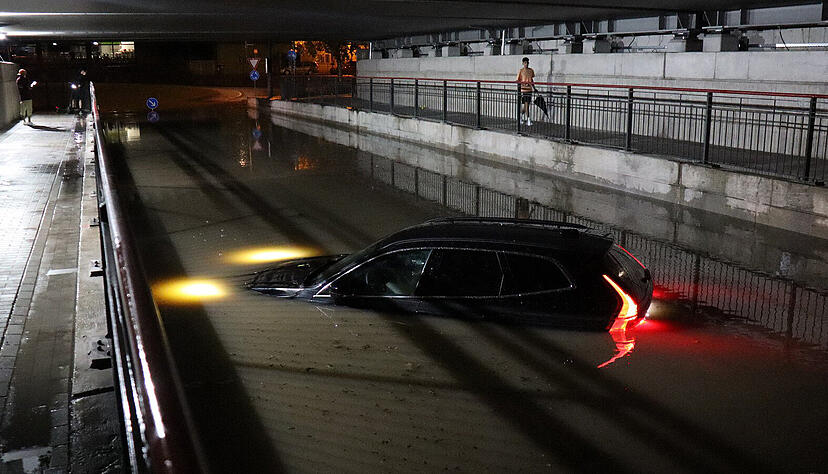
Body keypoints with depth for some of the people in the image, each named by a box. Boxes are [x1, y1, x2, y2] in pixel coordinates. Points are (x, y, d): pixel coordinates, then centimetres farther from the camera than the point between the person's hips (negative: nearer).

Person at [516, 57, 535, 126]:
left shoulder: (531, 70, 10)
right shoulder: (521, 71, -4)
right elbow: (518, 81, -4)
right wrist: (523, 83, -22)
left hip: (529, 89, 5)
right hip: (523, 89, -5)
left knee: (527, 104, 9)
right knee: (526, 104, -9)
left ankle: (521, 115, 30)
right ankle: (528, 119, -6)